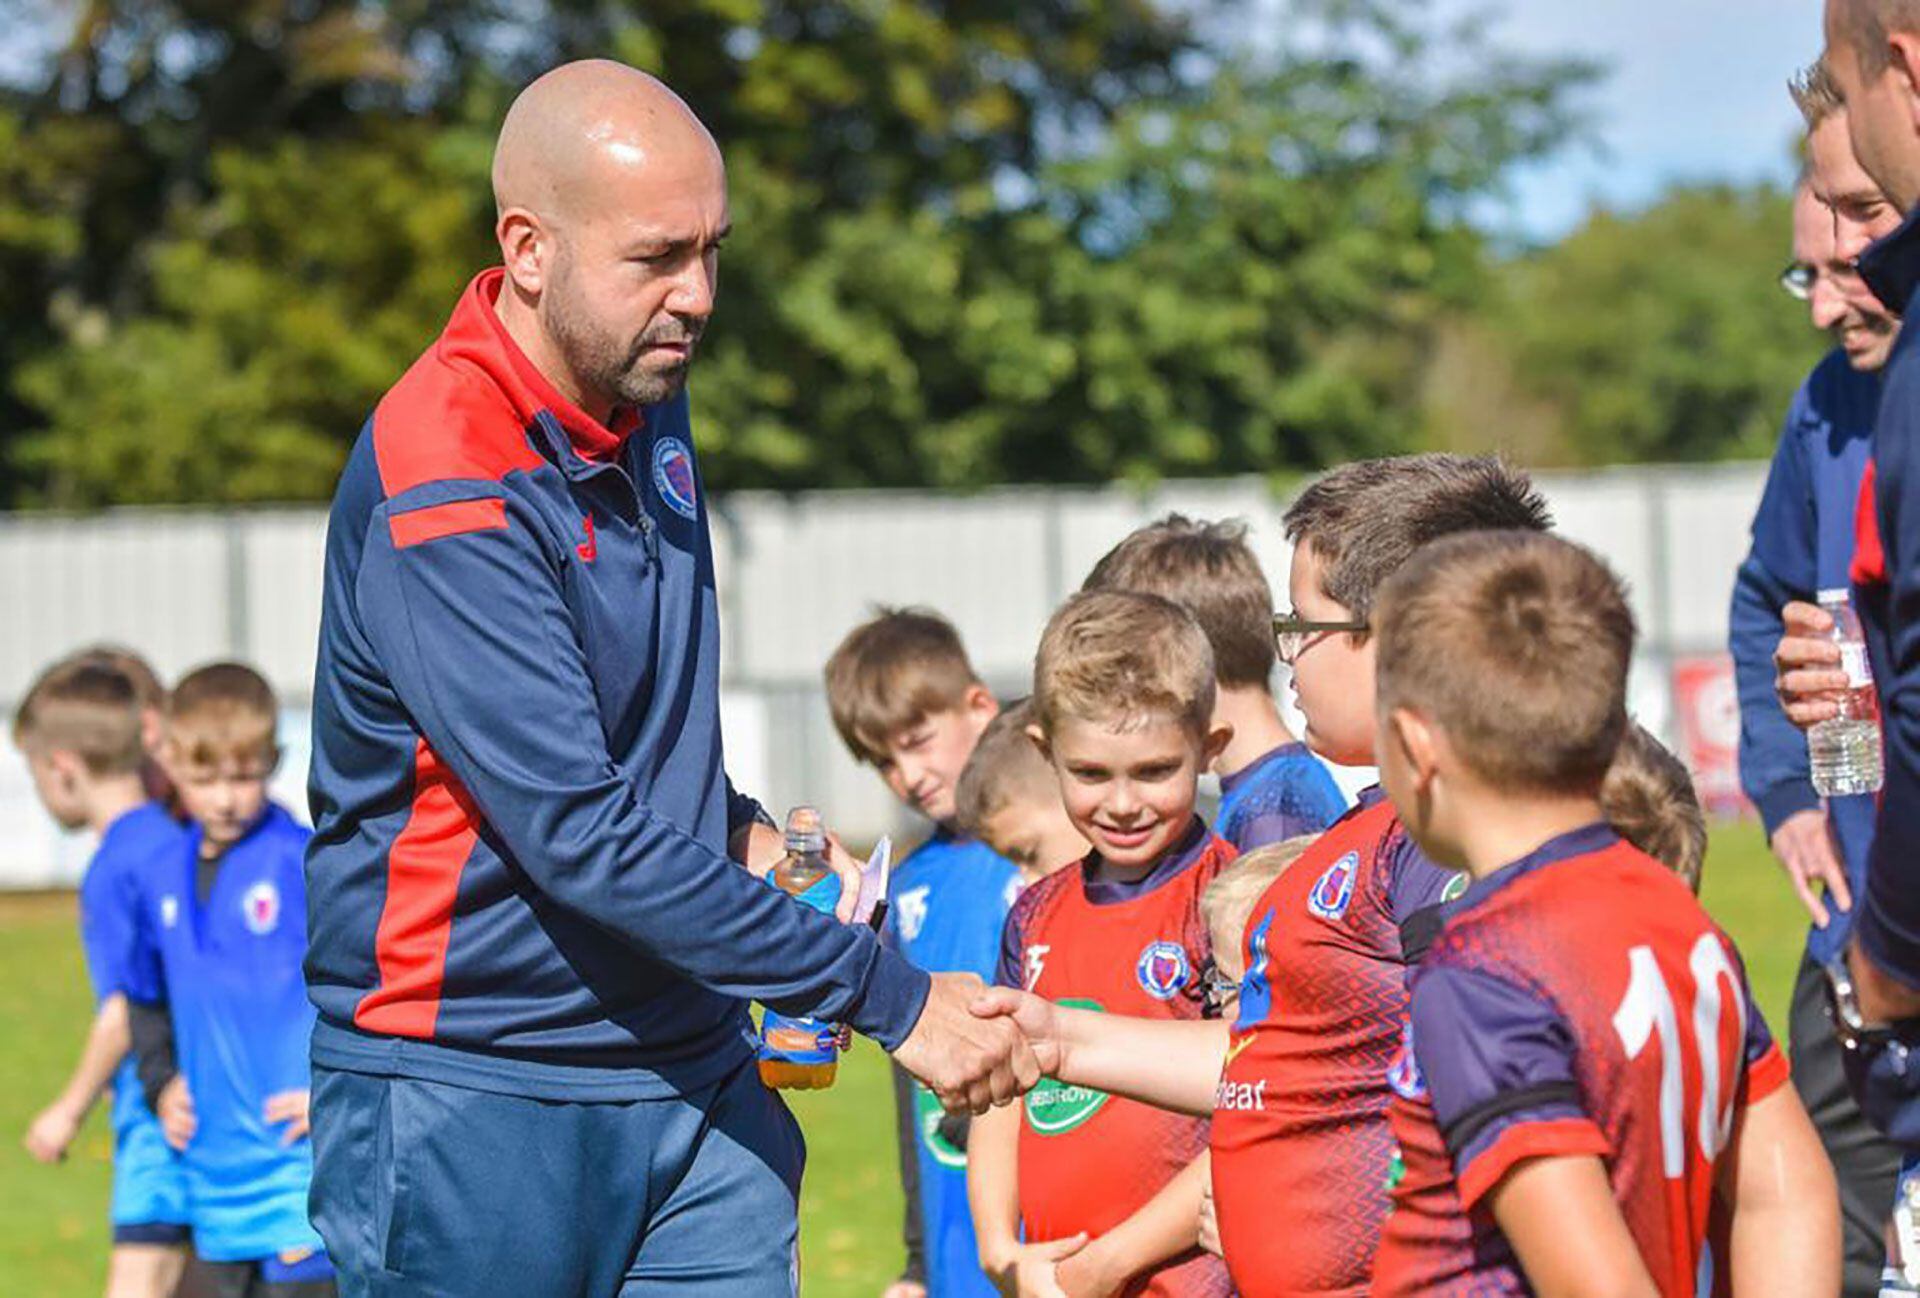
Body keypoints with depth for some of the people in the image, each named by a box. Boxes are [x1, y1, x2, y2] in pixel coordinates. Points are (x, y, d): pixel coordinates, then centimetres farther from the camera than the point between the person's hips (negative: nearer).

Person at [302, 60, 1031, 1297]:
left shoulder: (649, 404, 8)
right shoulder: (439, 492, -20)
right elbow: (581, 836, -24)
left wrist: (740, 833, 4)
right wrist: (891, 997, -22)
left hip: (691, 1076, 7)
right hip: (478, 1097, -7)